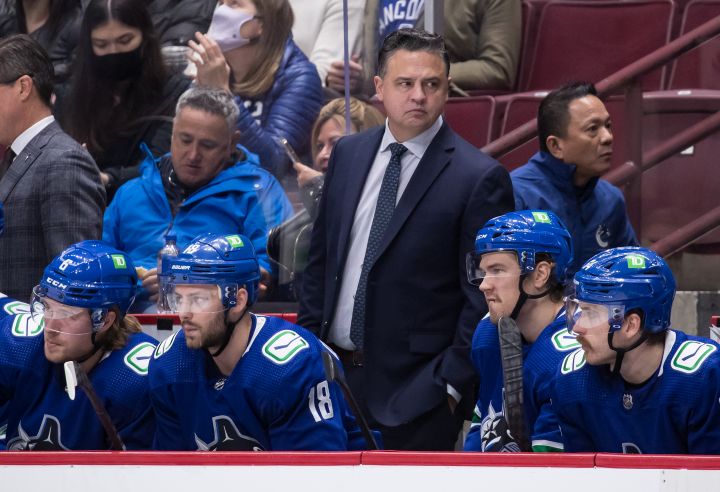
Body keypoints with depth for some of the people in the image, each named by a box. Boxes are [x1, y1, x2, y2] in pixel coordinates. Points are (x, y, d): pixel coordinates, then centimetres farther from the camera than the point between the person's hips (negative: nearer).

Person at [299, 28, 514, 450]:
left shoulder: (479, 178, -9)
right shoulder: (348, 155, 9)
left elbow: (485, 298, -9)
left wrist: (451, 383, -12)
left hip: (416, 388, -5)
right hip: (332, 374, 5)